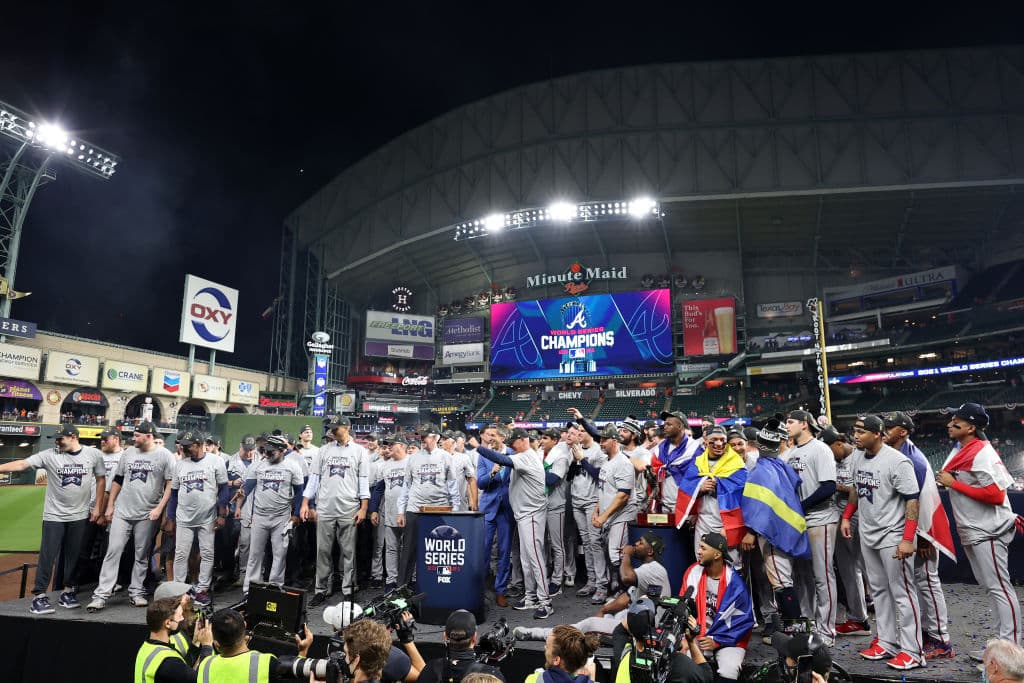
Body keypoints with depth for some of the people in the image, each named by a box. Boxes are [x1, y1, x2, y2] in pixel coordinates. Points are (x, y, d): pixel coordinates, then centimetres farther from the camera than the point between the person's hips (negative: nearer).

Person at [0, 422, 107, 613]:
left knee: (74, 555, 10)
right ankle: (39, 596, 10)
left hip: (79, 516, 1)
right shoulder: (49, 455, -6)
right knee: (47, 555, 0)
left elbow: (100, 480, 4)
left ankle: (69, 591, 24)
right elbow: (22, 464, -14)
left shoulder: (93, 454, -4)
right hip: (54, 515, -1)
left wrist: (97, 507, 2)